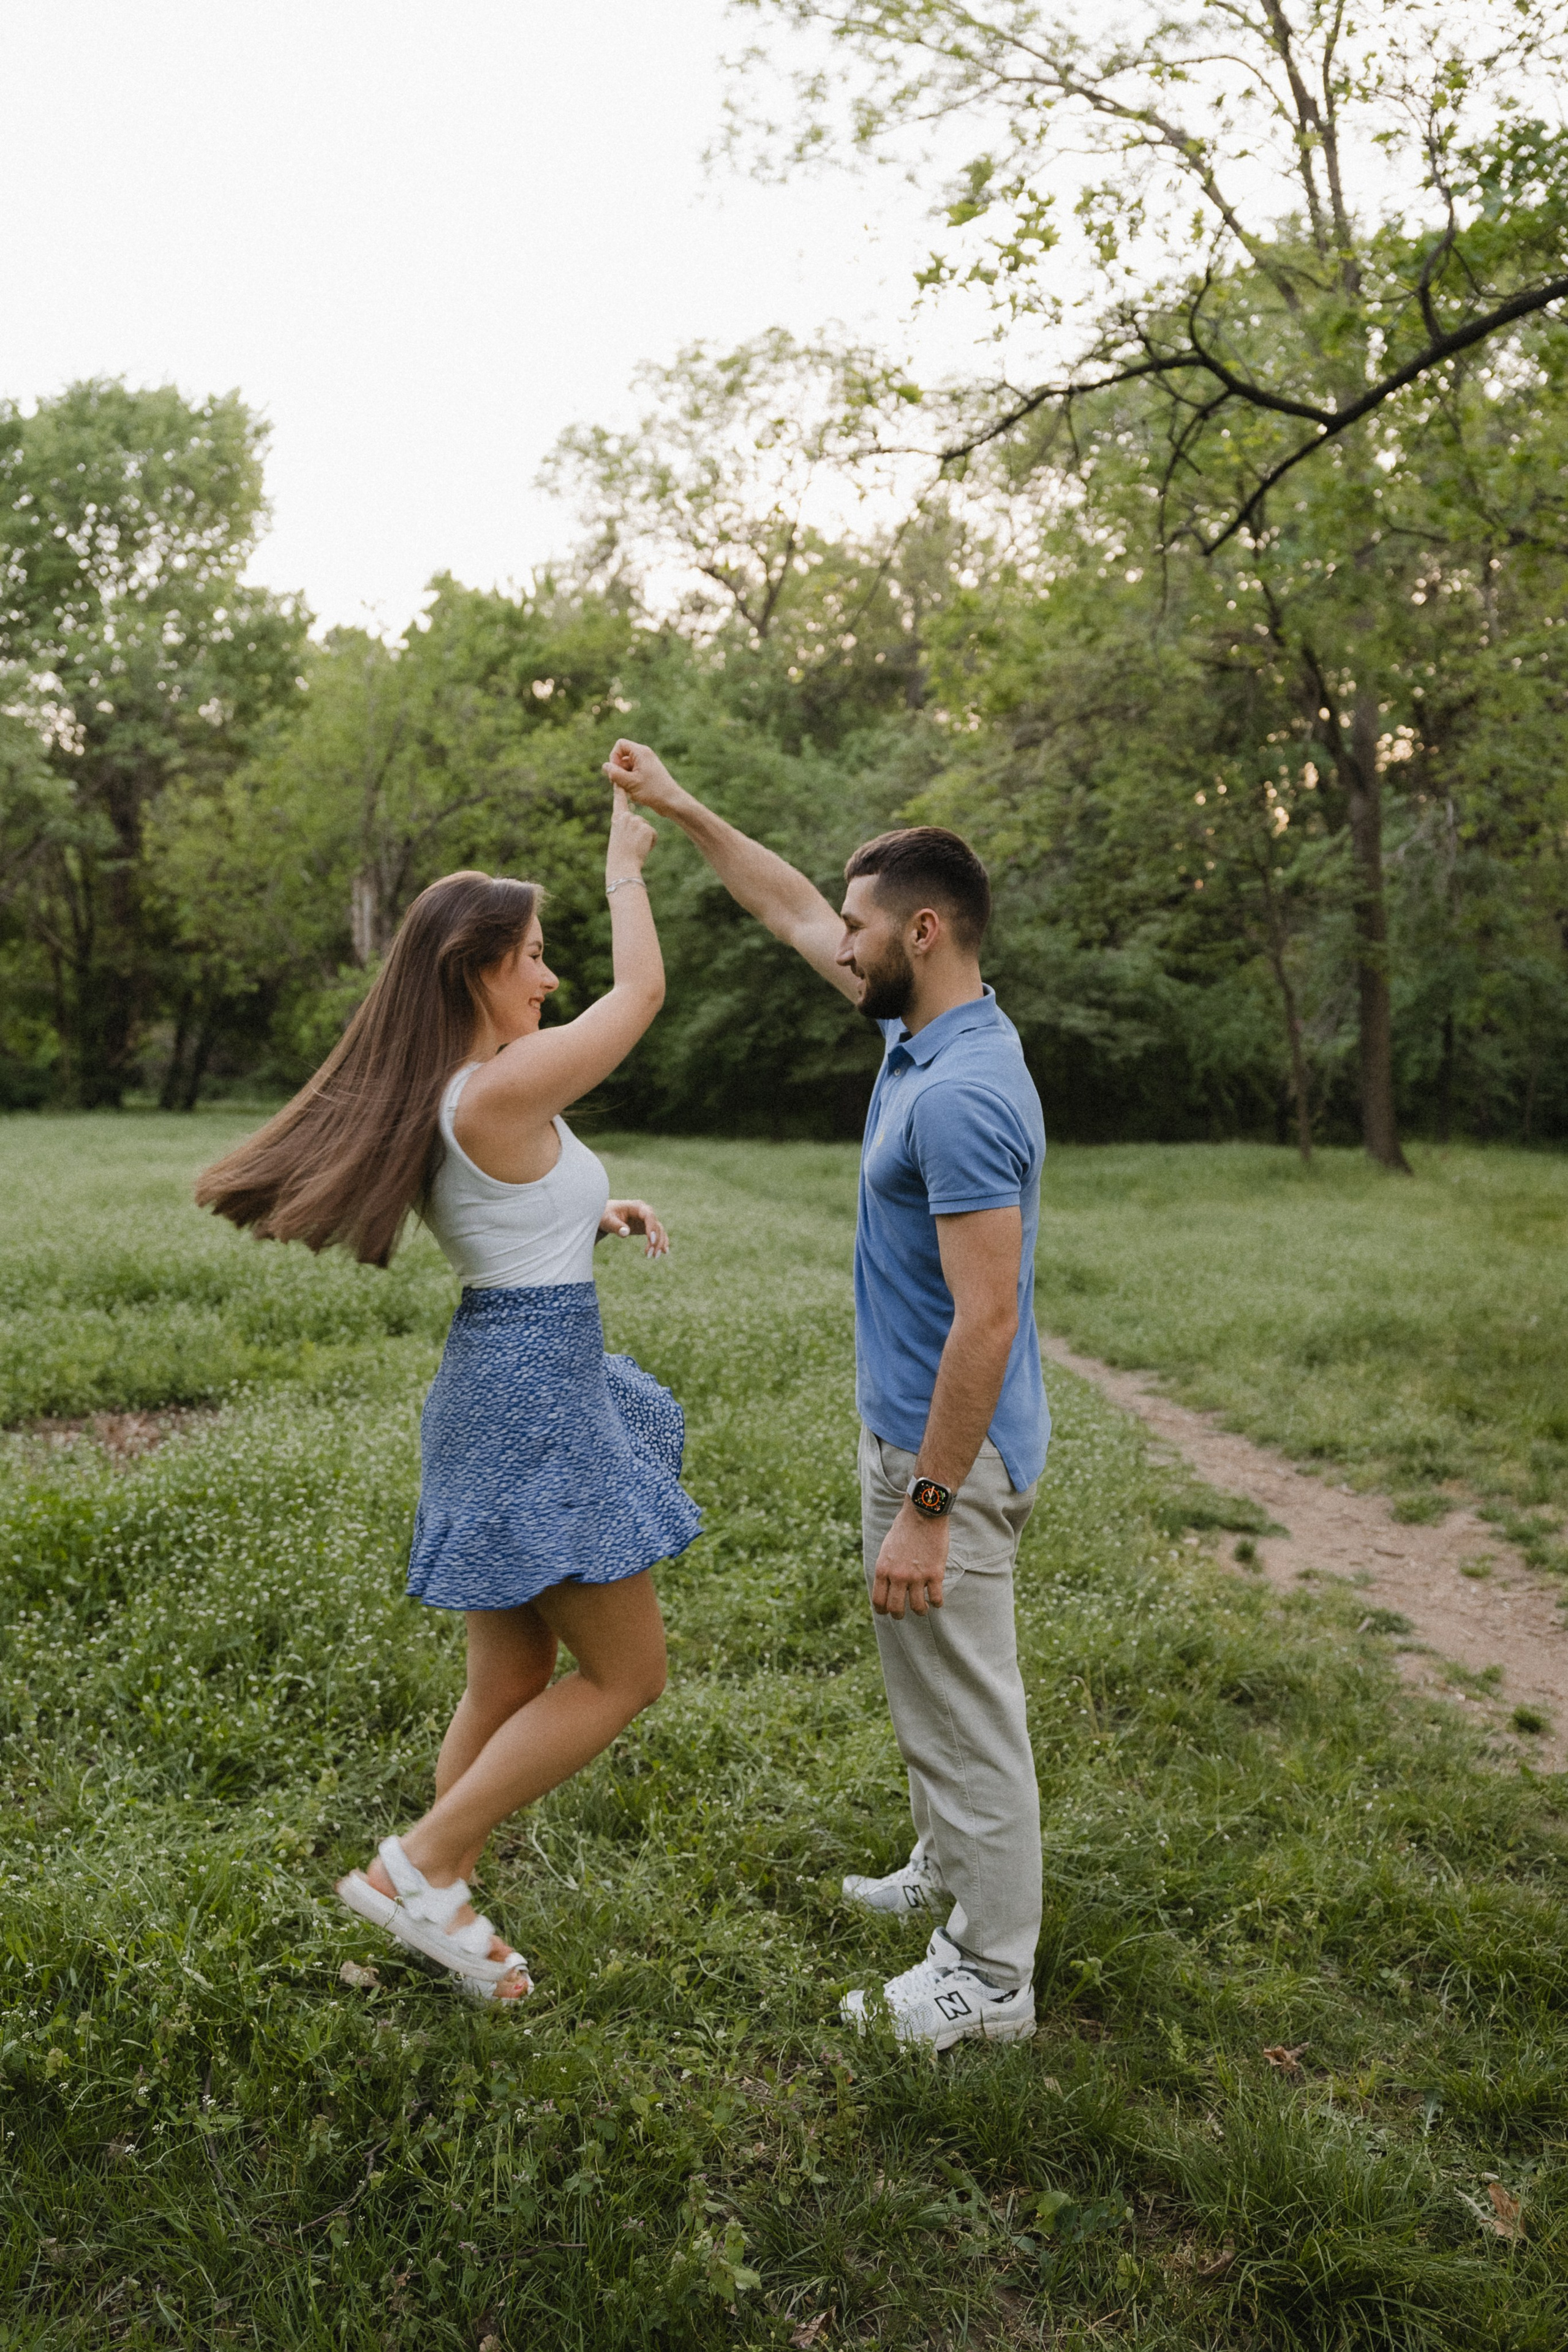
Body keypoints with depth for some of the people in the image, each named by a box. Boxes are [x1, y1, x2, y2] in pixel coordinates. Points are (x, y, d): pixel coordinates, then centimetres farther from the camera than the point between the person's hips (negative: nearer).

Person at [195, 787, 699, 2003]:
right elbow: (644, 992, -7)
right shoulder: (505, 1089, -20)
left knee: (512, 1677, 17)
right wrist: (625, 867, 7)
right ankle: (417, 1868, 8)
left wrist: (590, 1213, 11)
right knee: (627, 1671, 1)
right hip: (535, 1393, -10)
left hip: (503, 1384, 10)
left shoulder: (446, 1098, 9)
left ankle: (443, 1902, 29)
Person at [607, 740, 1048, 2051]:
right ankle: (954, 1877, 44)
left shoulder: (960, 1095, -27)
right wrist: (681, 810, 17)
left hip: (948, 1451, -10)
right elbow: (794, 914, 17)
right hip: (913, 1431, 10)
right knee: (933, 1691, 25)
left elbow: (987, 1322, -29)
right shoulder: (926, 1033, 4)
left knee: (965, 1709, 5)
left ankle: (990, 1977, 22)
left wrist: (926, 1508, -26)